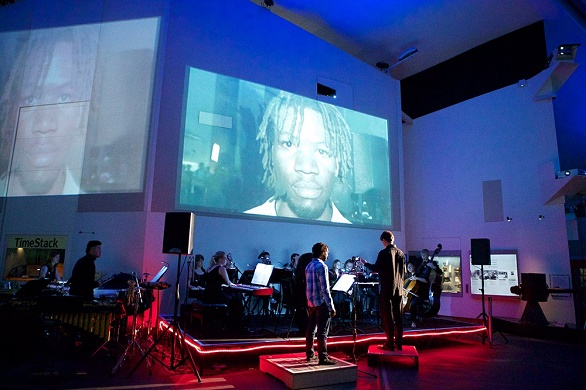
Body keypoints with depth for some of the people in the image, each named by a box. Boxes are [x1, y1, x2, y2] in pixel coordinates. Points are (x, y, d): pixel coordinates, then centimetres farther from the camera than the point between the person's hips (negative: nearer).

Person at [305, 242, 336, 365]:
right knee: (322, 332, -3)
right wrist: (331, 307, -16)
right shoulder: (322, 266, -15)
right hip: (321, 303, -8)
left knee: (310, 330, 14)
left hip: (310, 302, 8)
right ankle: (323, 358, 1)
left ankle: (309, 354, 24)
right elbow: (325, 289, -19)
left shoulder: (309, 266, 11)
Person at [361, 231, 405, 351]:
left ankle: (390, 343, 4)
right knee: (398, 316, 11)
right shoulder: (401, 253, 6)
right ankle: (399, 343, 18)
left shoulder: (383, 253, -13)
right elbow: (403, 271, 11)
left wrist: (365, 263, 4)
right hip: (399, 289, 6)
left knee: (387, 316, 1)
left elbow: (376, 268, -10)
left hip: (387, 289, -6)